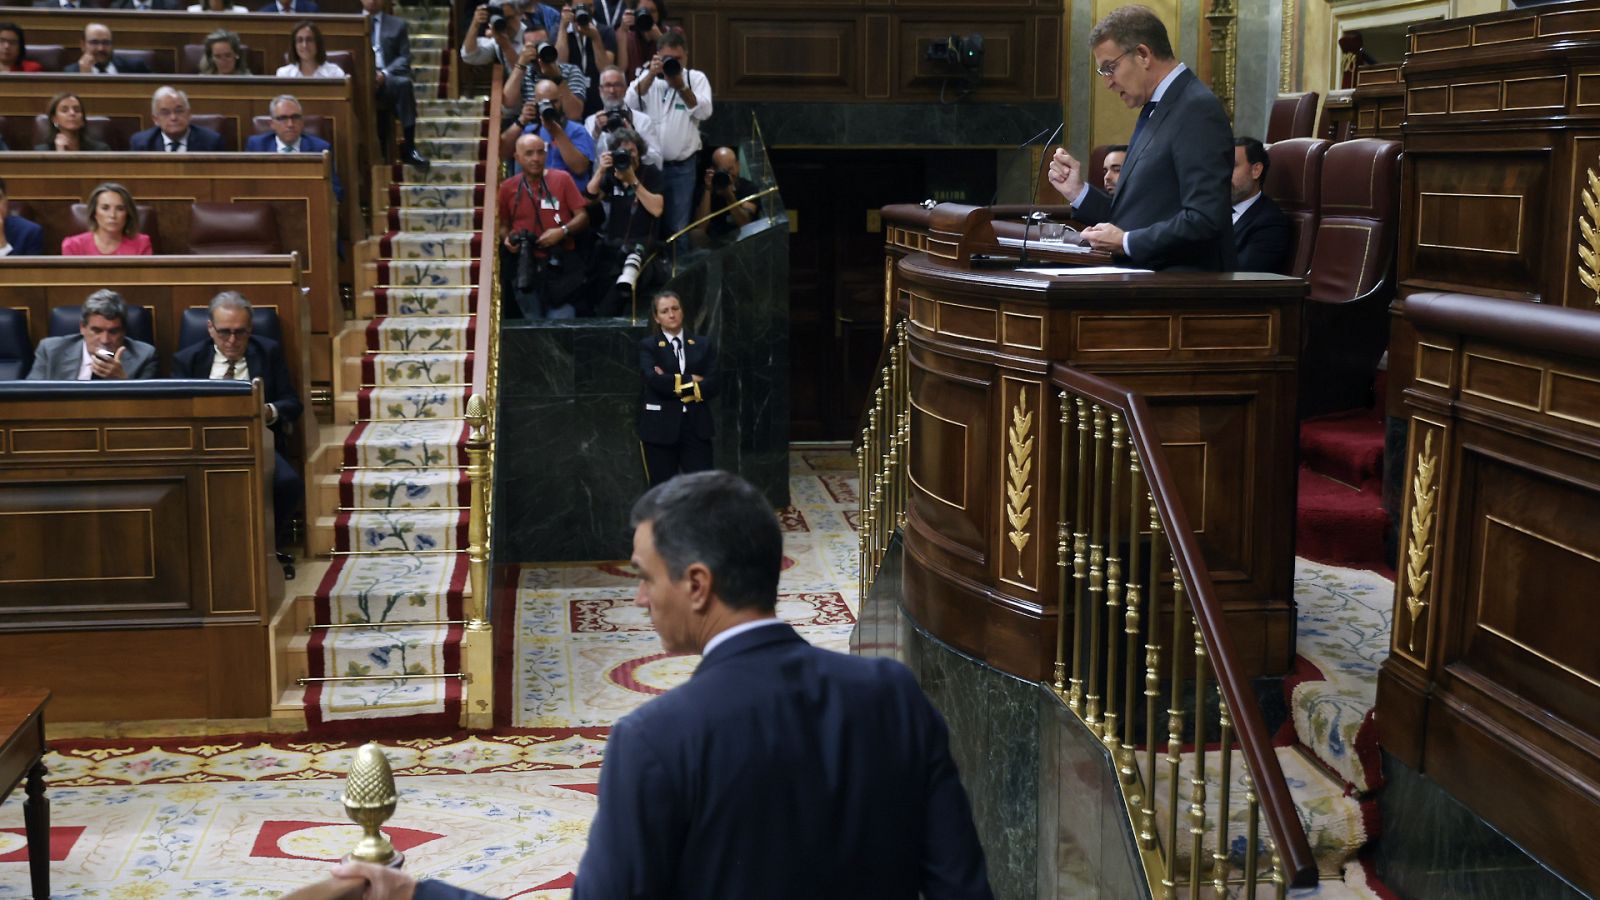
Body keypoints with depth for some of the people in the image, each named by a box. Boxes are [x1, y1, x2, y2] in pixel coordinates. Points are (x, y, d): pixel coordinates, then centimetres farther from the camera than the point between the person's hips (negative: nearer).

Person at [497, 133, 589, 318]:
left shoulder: (562, 179, 3)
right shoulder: (507, 188, 7)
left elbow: (582, 217, 2)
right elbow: (503, 225, 19)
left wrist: (562, 231, -15)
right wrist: (506, 239, -3)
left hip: (559, 264, -2)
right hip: (523, 267, 2)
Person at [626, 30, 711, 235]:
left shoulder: (696, 78, 4)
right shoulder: (647, 77, 8)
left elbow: (704, 112, -10)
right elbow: (630, 104, -9)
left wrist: (681, 86, -21)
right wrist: (651, 75, -19)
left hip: (682, 167, -1)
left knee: (677, 228, 3)